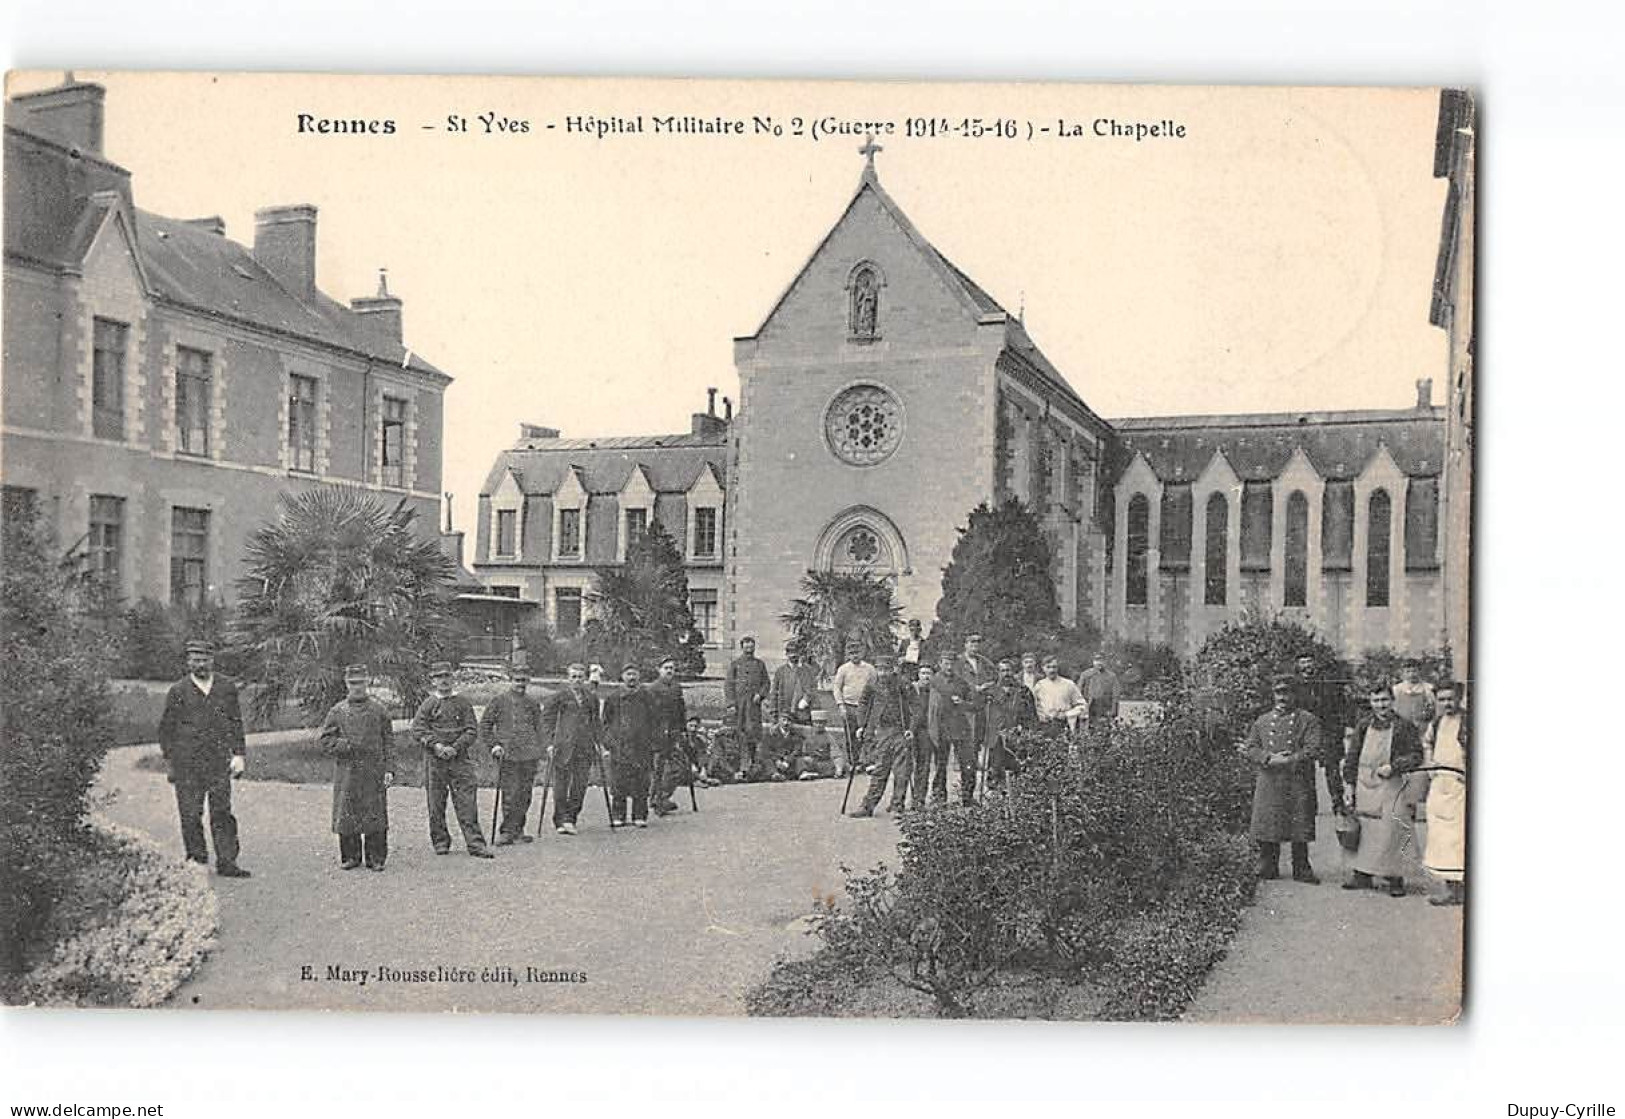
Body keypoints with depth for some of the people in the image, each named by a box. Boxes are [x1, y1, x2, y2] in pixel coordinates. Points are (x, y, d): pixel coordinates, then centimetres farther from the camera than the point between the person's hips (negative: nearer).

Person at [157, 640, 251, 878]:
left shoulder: (227, 687, 9)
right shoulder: (178, 691, 2)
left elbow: (236, 723, 13)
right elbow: (165, 728, 6)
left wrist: (239, 754, 5)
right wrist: (170, 761, 2)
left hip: (219, 762, 1)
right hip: (187, 764, -1)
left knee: (222, 813, -2)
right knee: (191, 815, 2)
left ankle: (227, 862, 1)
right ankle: (197, 861, 13)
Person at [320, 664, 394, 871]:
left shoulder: (379, 710, 7)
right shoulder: (337, 711, 7)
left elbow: (389, 742, 6)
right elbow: (326, 740, 7)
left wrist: (389, 769, -1)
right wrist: (346, 745, -11)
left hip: (374, 773, -1)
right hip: (346, 772, 1)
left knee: (375, 815, -1)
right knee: (346, 815, 3)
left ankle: (375, 858, 7)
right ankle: (350, 856, 16)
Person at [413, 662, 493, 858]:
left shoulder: (463, 702, 8)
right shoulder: (428, 704, 7)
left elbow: (472, 730, 2)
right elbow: (417, 729, -2)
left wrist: (455, 748, -12)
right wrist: (436, 746, -15)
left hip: (460, 758, 0)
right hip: (434, 760, 0)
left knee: (467, 801, -5)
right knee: (436, 803, 5)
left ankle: (476, 844, -5)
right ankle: (440, 843, 18)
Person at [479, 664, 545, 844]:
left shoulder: (533, 704, 14)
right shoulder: (498, 701, 3)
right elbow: (484, 725, 5)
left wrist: (542, 751, 13)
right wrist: (493, 745, -5)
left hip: (529, 756, 4)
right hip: (507, 755, -4)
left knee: (525, 795, 6)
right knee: (510, 794, -8)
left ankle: (517, 830, 15)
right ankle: (507, 832, -2)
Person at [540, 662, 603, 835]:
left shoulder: (592, 698, 14)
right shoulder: (557, 697, 2)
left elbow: (595, 722, 21)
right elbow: (547, 720, 2)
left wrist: (597, 741, 11)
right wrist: (550, 742, -6)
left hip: (585, 748, 3)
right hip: (563, 747, -3)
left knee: (580, 785, 1)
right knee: (561, 785, -1)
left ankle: (571, 819, 11)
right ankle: (561, 821, 6)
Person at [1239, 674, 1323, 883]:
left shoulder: (1308, 721, 5)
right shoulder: (1262, 721, 15)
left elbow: (1313, 751, -6)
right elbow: (1249, 748, 8)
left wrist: (1286, 761, -15)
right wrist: (1269, 758, -11)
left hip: (1298, 783, -2)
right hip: (1268, 784, 2)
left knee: (1299, 827, 0)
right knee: (1266, 827, 2)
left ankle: (1302, 870, 12)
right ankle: (1267, 868, 14)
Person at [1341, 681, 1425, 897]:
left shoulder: (1403, 726, -2)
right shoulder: (1364, 725, 9)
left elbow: (1417, 755, -1)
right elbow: (1352, 756, 12)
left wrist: (1393, 767, -14)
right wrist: (1349, 784, 6)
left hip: (1390, 785, -4)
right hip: (1364, 786, 4)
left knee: (1389, 832, -7)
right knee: (1363, 832, 6)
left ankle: (1395, 879, 3)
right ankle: (1362, 876, 14)